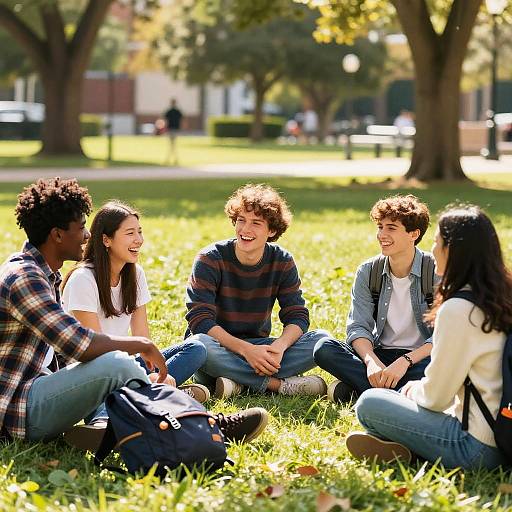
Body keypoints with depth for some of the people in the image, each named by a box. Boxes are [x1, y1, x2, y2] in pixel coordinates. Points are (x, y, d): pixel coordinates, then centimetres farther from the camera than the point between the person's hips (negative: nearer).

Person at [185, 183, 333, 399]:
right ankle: (280, 384, -29)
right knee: (200, 343, -39)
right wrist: (246, 349, -34)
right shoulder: (210, 259, -13)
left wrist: (280, 345, -29)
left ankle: (241, 382, -27)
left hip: (257, 347, 4)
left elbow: (297, 316, -6)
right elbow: (200, 321, -22)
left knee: (322, 339, -17)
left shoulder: (282, 262, -1)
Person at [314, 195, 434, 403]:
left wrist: (405, 362, -30)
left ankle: (356, 386, -29)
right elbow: (358, 326, -6)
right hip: (379, 353, 3)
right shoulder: (367, 272, 2)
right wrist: (371, 362, -27)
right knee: (324, 349, -21)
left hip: (419, 355, -3)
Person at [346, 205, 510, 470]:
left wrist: (416, 391, 11)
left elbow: (435, 396, -11)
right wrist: (420, 387, 17)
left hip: (477, 446, -9)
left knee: (369, 403, 1)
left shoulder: (457, 309, -19)